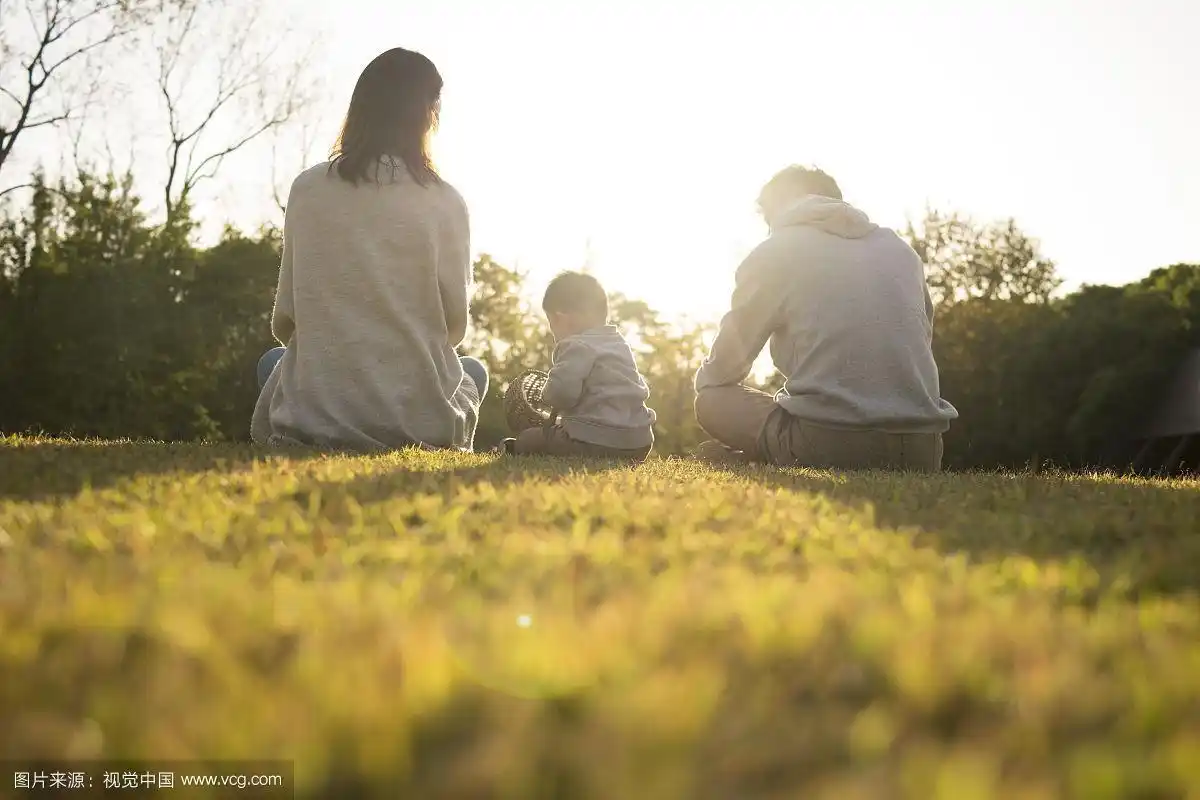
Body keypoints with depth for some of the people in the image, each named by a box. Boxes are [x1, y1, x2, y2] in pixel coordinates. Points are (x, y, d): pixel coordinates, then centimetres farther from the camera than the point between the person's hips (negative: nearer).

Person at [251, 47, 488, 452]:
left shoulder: (307, 188, -2)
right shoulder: (444, 201, -6)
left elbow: (284, 320, 3)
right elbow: (455, 325, -1)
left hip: (313, 415, 1)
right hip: (415, 418, -1)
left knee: (273, 361, 36)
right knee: (473, 372, 33)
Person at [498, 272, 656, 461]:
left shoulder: (577, 347, -11)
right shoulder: (621, 344, 18)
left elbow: (562, 393, -25)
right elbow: (643, 390, 24)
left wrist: (546, 394, -1)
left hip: (595, 443, -8)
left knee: (527, 440, 6)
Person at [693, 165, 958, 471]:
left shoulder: (772, 254, 7)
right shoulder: (900, 248, 20)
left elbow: (722, 371, 13)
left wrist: (705, 383, 37)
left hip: (831, 445, -4)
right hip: (921, 450, 4)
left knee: (711, 401, 20)